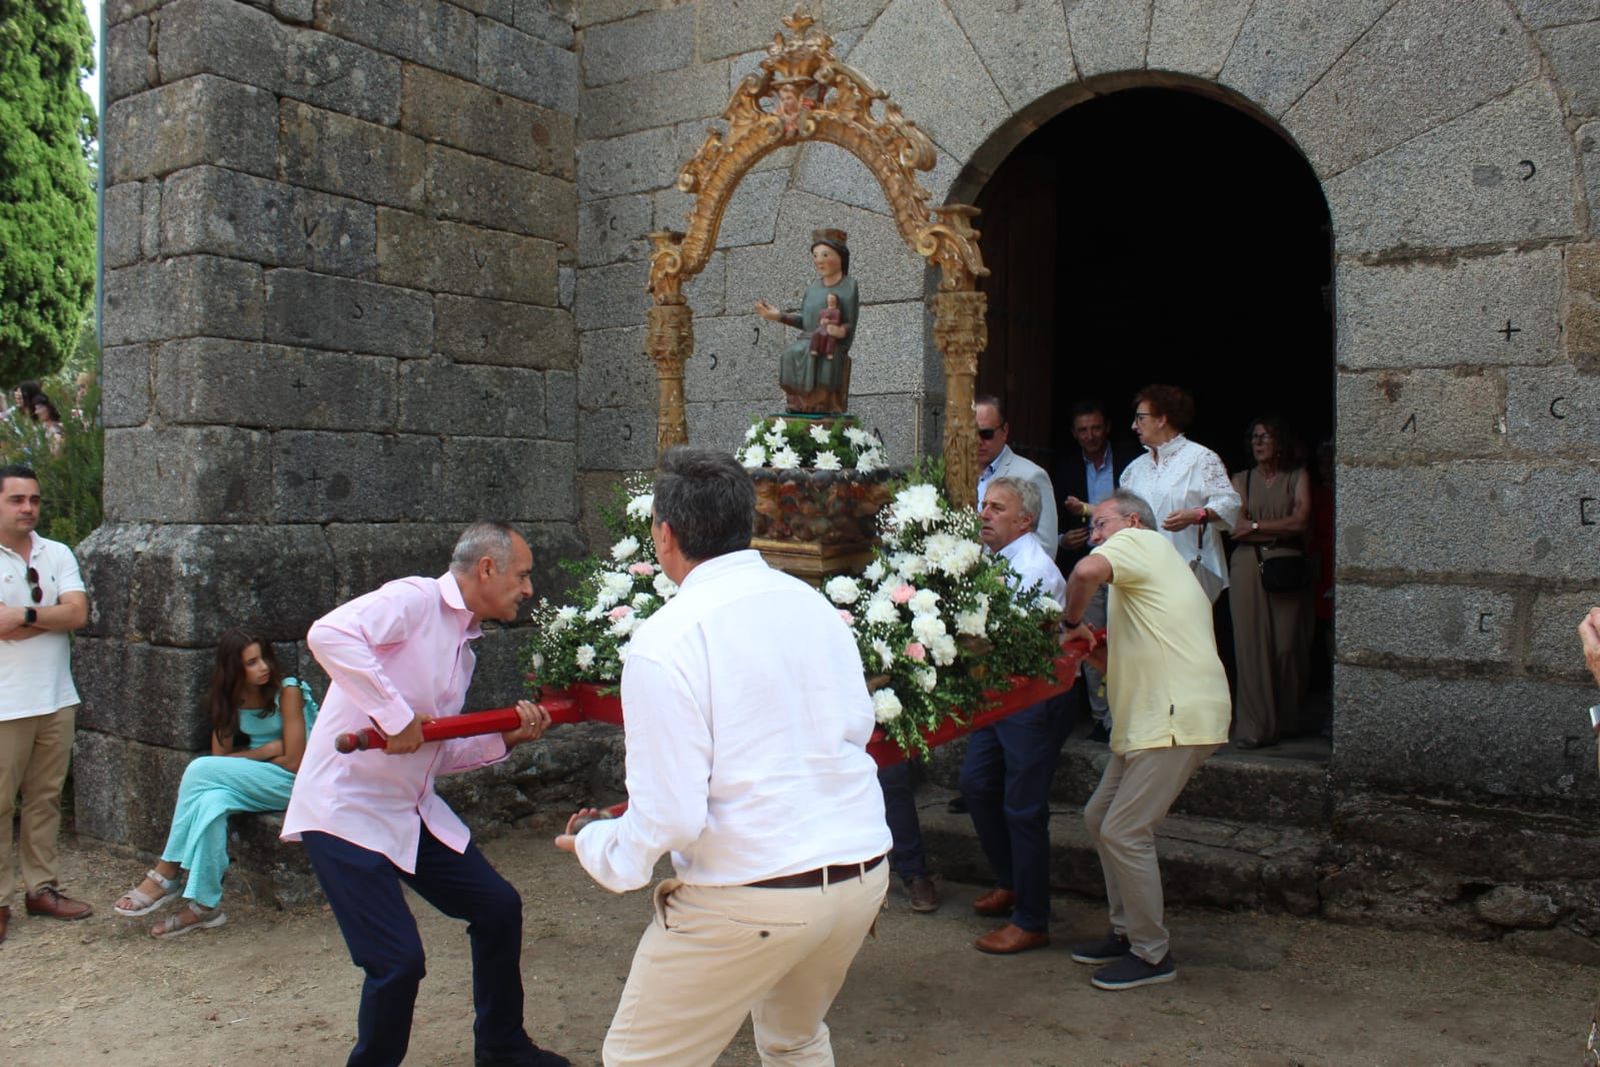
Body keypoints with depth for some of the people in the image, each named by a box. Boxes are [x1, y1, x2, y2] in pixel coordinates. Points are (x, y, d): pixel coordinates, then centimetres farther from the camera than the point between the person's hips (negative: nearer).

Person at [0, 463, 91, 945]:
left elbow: (78, 613, -4)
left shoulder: (58, 554, 8)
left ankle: (42, 887, 20)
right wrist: (54, 616, -8)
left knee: (45, 797, 11)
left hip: (56, 698, 4)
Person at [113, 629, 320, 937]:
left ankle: (165, 876, -13)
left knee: (201, 770, -23)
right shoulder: (230, 699, 7)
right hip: (258, 783, 6)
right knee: (210, 801, -28)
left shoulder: (287, 692, -11)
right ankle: (204, 904, -24)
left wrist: (248, 755, -2)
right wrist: (267, 750, -11)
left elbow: (294, 761, -14)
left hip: (294, 782, -6)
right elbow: (220, 757, 2)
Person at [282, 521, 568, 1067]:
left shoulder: (463, 649, 12)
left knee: (498, 906, 12)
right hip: (346, 811, -9)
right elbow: (329, 634, -33)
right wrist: (395, 716, -31)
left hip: (413, 811, 9)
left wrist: (505, 738, 1)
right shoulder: (416, 600, -14)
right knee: (399, 960, -13)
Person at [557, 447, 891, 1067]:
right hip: (862, 874, 7)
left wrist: (594, 845, 3)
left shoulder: (663, 643, -16)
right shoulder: (813, 602, 2)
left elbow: (668, 818, -17)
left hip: (749, 898, -6)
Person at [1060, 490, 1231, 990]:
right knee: (1100, 816, 15)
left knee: (1124, 832, -8)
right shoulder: (1156, 559, 26)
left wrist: (1072, 624, -10)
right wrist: (1099, 647, 9)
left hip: (1177, 718, -11)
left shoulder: (1138, 540, -4)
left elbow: (1086, 571, -27)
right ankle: (1127, 931, 24)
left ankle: (1152, 954, 5)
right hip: (1150, 719, 11)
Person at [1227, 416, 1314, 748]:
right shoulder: (1241, 479, 12)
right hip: (1248, 568, 0)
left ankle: (1286, 720, 14)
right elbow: (1236, 528, 0)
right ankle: (1254, 726, -3)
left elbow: (1300, 522, -4)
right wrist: (1280, 531, -5)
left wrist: (1256, 526, -3)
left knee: (1287, 645, -1)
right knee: (1251, 645, -5)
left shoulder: (1297, 476, 10)